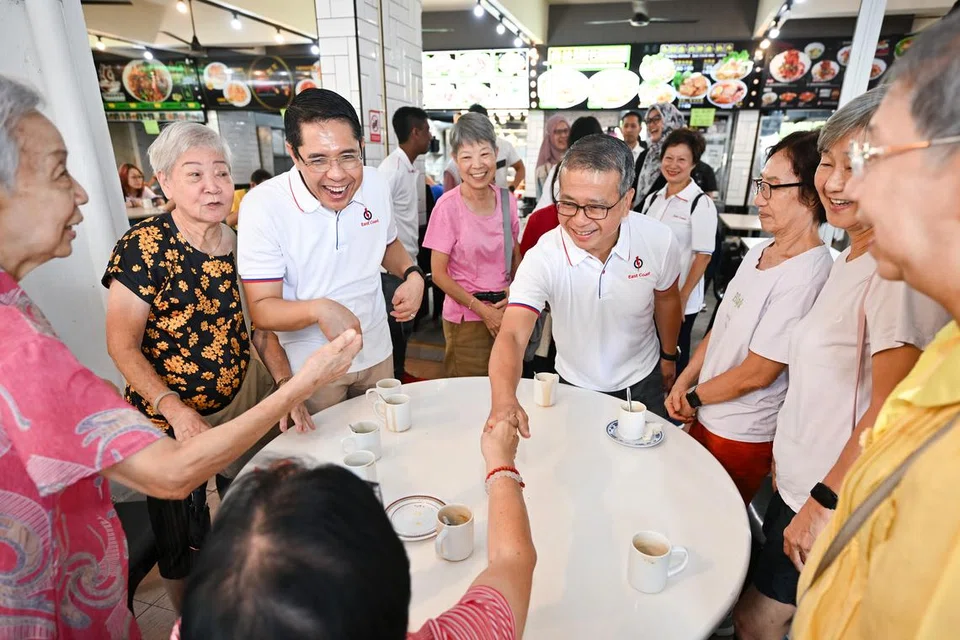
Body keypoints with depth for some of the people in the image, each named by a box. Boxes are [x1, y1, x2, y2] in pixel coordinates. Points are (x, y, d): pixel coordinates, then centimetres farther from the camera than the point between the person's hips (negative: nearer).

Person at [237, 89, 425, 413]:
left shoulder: (376, 184, -8)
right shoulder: (262, 205, -22)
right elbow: (262, 309, -19)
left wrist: (412, 275, -9)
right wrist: (318, 309, -39)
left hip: (377, 353, 5)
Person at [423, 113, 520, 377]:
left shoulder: (507, 200, 0)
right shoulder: (448, 206, -13)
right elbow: (439, 273, -10)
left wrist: (514, 291, -7)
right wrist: (482, 309, -13)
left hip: (506, 311, 4)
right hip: (465, 318, -4)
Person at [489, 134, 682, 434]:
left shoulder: (659, 240, -22)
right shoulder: (542, 258, -31)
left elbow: (666, 300, -2)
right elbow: (512, 335, -41)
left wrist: (669, 356, 11)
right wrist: (503, 399, -60)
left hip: (643, 382, 2)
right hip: (577, 386, -1)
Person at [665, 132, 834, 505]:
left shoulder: (807, 275, -24)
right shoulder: (759, 252, 2)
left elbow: (756, 373, -21)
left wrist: (693, 397, -7)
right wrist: (682, 384, -1)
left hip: (743, 436, -7)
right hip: (705, 417, 7)